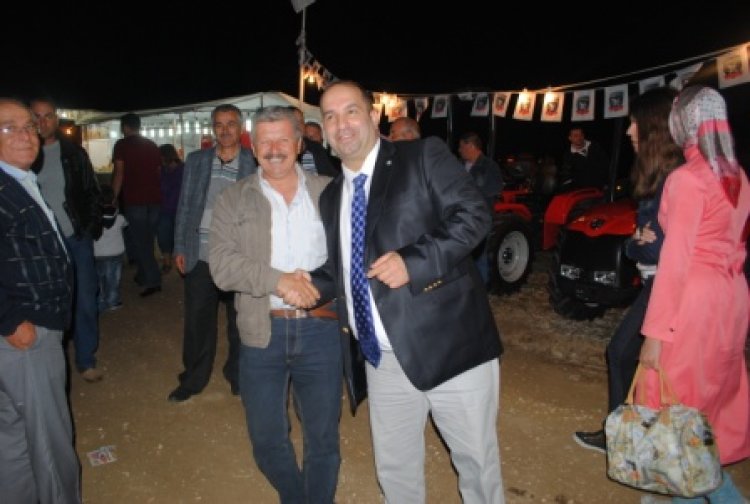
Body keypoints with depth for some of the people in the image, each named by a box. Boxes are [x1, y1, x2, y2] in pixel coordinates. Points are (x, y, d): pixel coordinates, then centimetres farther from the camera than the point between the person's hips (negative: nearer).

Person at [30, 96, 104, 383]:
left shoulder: (74, 152, 4)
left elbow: (91, 191, 5)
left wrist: (93, 226, -4)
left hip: (76, 237, 0)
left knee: (85, 301, 4)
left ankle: (86, 360, 16)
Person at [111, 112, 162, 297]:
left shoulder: (122, 145, -2)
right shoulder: (151, 145, 13)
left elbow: (119, 173, -8)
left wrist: (113, 198, -5)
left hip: (134, 200, -5)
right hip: (154, 198, 6)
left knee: (139, 241, -2)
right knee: (147, 240, 16)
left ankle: (153, 280, -10)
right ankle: (143, 276, 25)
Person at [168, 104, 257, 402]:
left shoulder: (254, 165, -3)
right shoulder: (195, 161, 6)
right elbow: (184, 206, 9)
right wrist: (180, 247, 6)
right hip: (200, 257, 2)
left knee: (239, 322, 11)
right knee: (197, 322, 11)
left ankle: (238, 377, 30)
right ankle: (193, 379, 31)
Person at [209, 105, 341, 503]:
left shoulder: (329, 192, 4)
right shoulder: (233, 201, 3)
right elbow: (222, 265, -9)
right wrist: (277, 280, -21)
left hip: (321, 329, 0)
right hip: (262, 332, 1)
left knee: (323, 437, 12)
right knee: (266, 439, 14)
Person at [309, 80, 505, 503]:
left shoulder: (424, 157, -3)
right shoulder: (332, 196, 14)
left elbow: (474, 214, -12)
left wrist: (414, 261, -22)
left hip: (450, 348, -5)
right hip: (383, 360, 5)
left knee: (478, 461, 13)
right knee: (394, 468, 20)